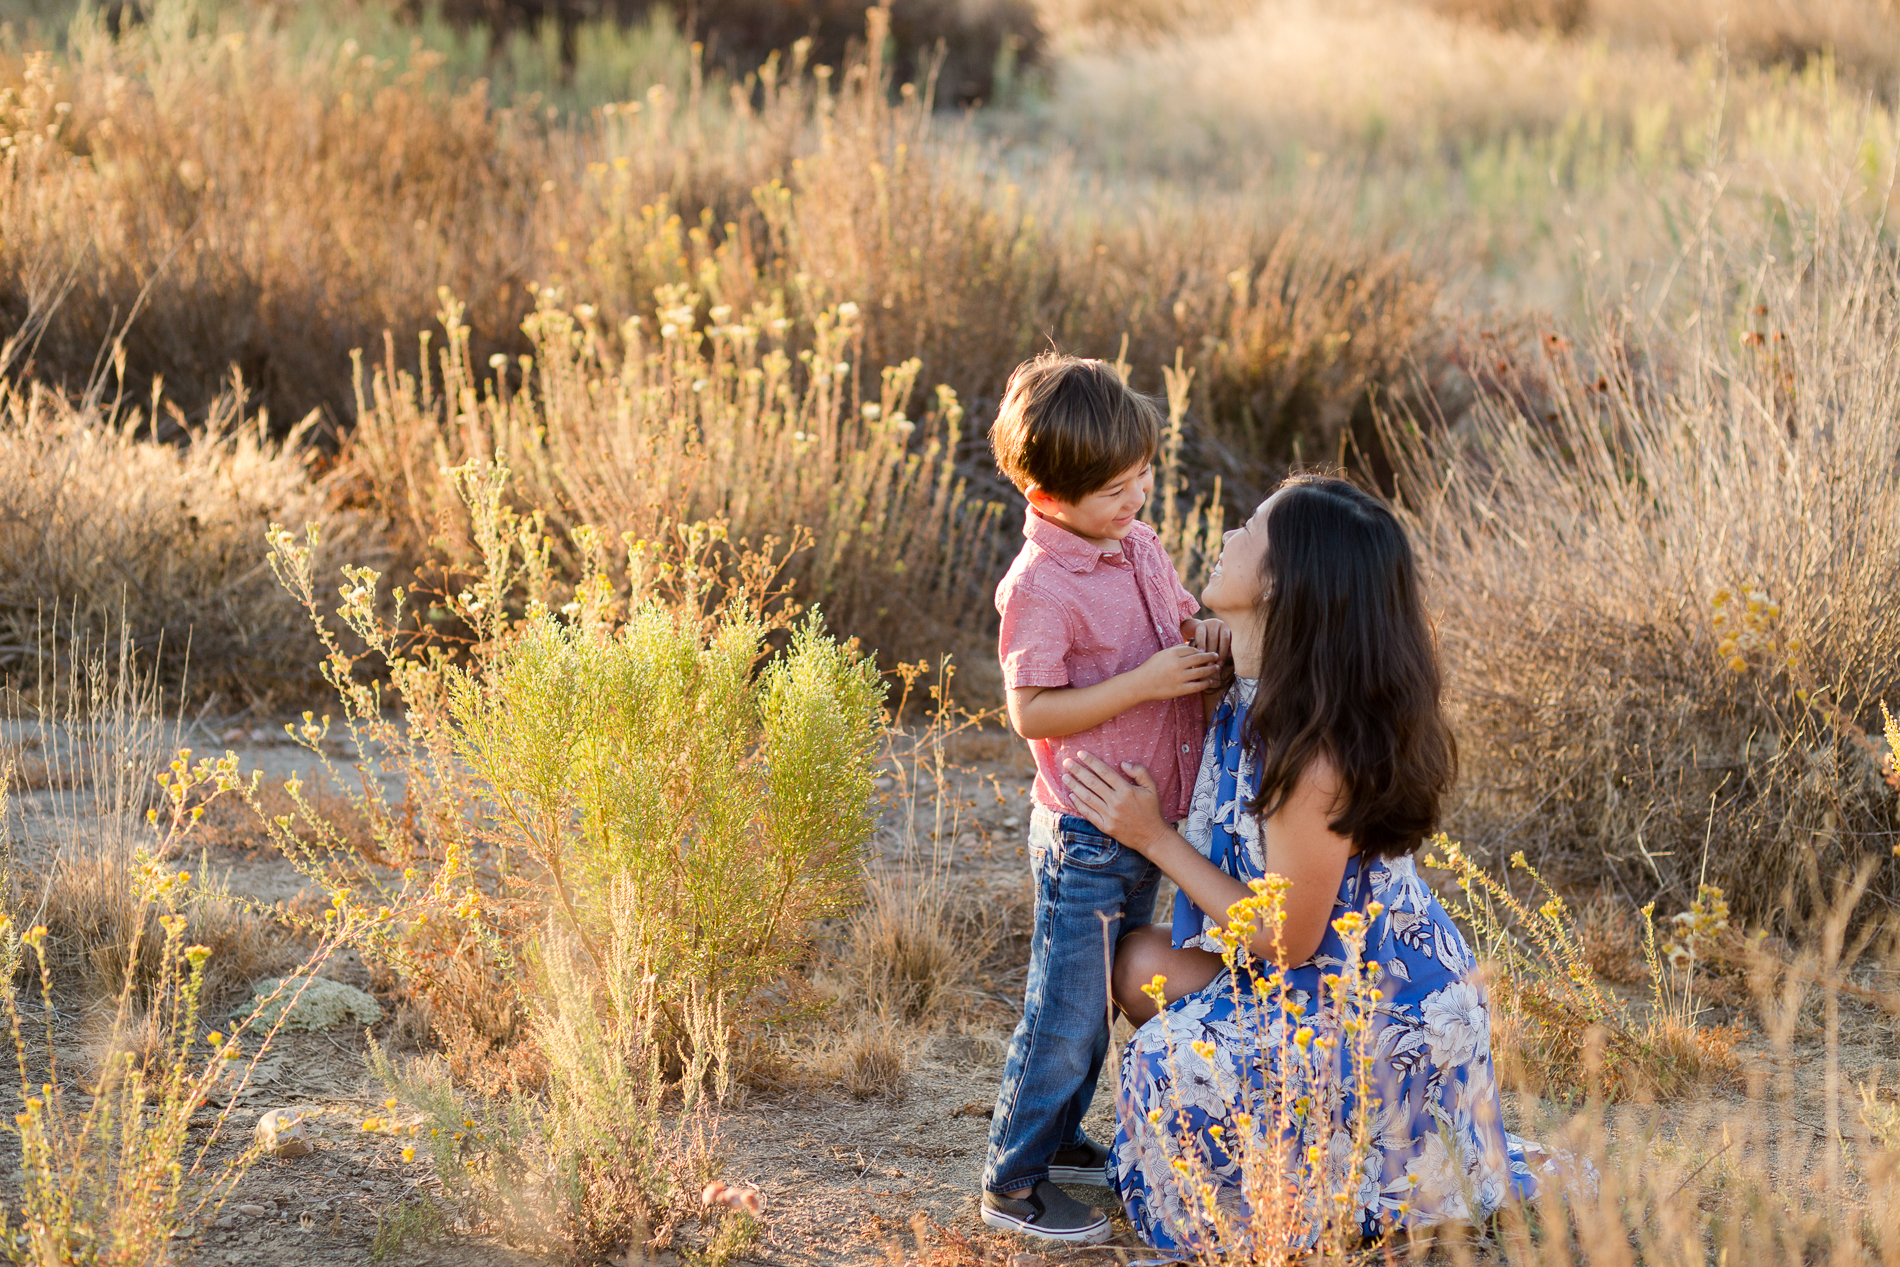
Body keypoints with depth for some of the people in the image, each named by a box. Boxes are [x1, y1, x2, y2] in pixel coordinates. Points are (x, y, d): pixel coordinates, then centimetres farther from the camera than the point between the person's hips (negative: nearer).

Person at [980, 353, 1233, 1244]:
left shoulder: (1140, 548, 4)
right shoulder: (1041, 585, -21)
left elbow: (1179, 622, 20)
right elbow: (1030, 712, -23)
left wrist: (1208, 638, -3)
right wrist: (1143, 682, -27)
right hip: (1086, 837, -8)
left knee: (1105, 999, 20)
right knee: (1066, 1011, -1)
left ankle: (1058, 1139, 36)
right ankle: (1012, 1181, 10)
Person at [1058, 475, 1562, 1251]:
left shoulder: (1315, 748, -32)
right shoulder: (1257, 691, -6)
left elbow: (1287, 938, -22)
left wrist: (1155, 838, -18)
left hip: (1378, 1009, -8)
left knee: (1177, 1066, -10)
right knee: (1143, 961, 5)